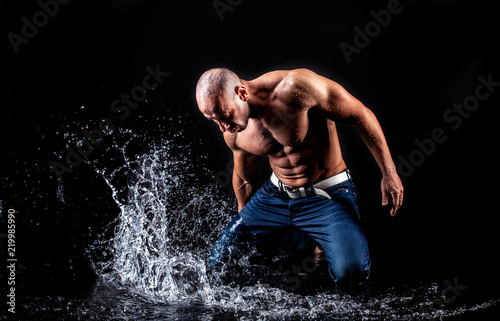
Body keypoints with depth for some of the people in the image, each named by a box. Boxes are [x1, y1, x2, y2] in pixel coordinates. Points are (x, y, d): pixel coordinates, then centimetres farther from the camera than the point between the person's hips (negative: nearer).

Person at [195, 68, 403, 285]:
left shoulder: (295, 88, -27)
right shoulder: (234, 134, -8)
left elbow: (360, 115, -17)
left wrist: (389, 173, -15)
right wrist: (243, 223, 27)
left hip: (328, 196, -5)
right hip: (275, 195, 6)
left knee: (351, 272, -27)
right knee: (216, 263, 6)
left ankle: (326, 243, 11)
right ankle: (310, 240, 16)